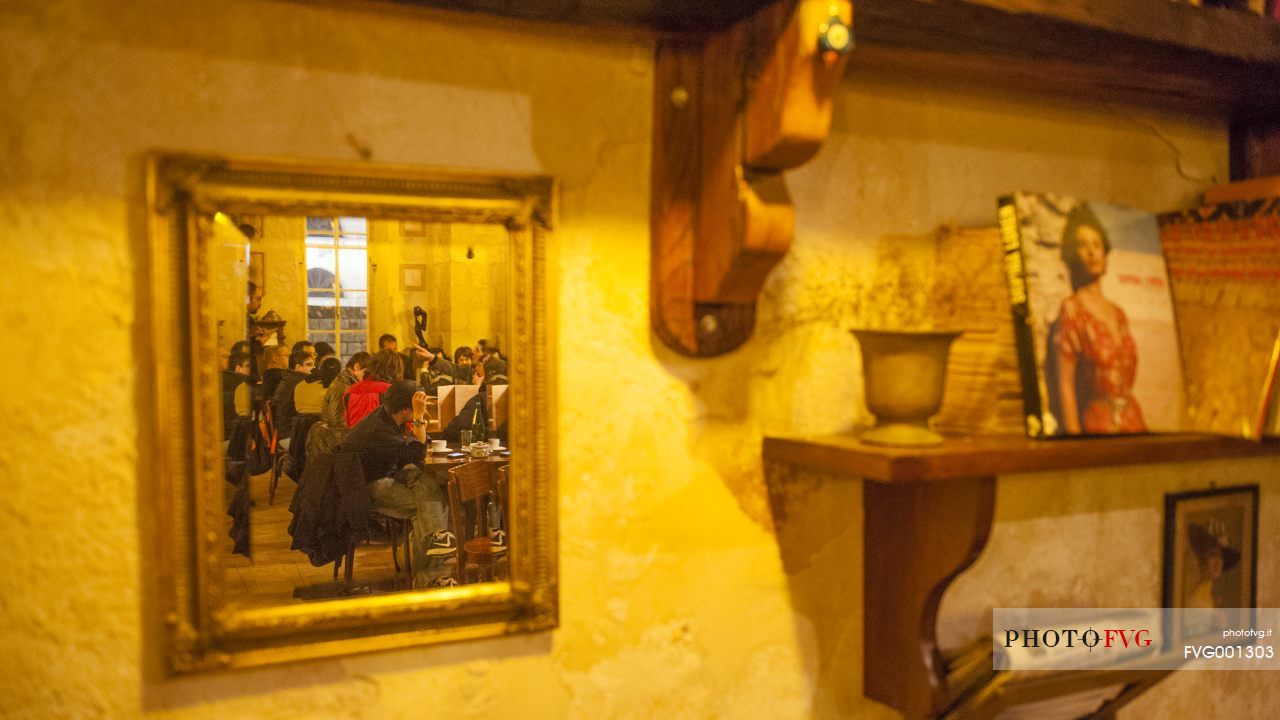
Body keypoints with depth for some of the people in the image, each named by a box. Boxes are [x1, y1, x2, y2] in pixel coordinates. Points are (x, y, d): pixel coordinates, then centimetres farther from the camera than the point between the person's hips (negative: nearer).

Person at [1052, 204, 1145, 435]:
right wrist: (1074, 434, -17)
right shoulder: (1071, 309, -9)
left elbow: (1128, 375, 16)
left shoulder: (1118, 313, 11)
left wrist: (1139, 426, 12)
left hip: (1133, 420, 6)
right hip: (1096, 423, -6)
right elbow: (1065, 383, -12)